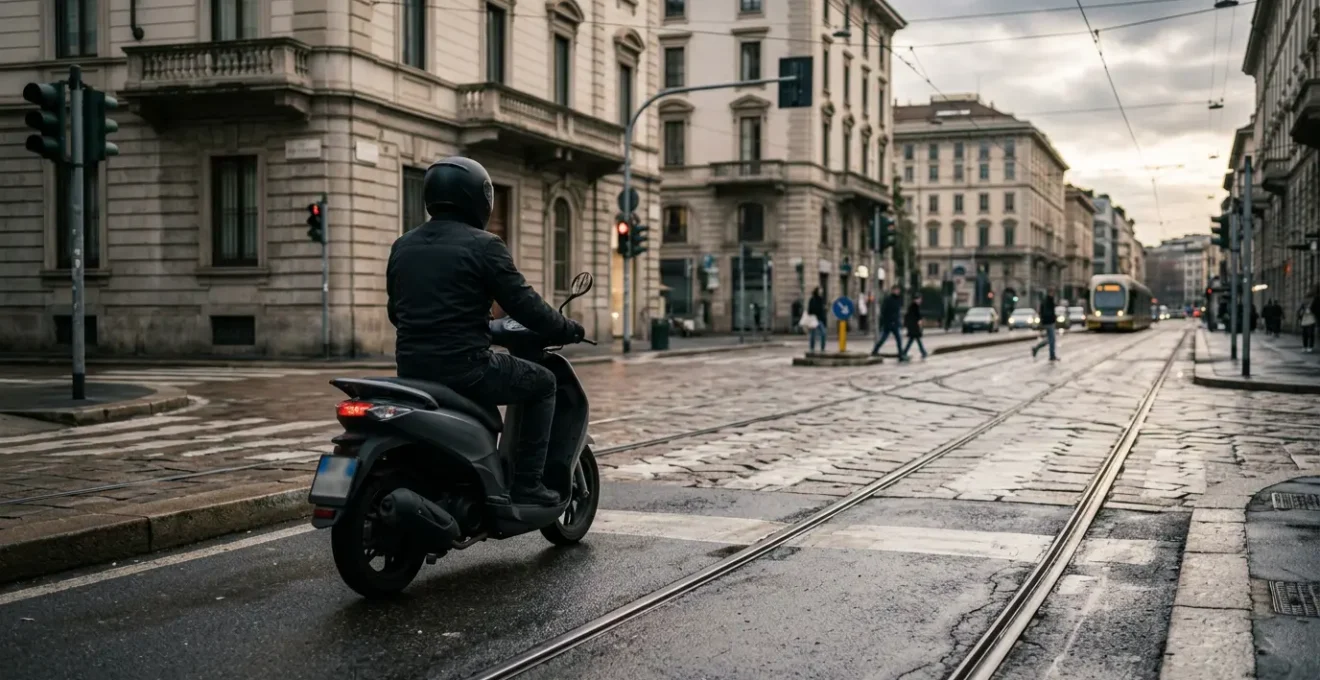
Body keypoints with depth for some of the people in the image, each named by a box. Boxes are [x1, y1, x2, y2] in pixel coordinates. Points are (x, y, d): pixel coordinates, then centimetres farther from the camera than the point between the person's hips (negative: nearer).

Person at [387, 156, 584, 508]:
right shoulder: (483, 245, -9)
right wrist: (568, 329, 7)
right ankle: (526, 484, 7)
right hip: (463, 366, -7)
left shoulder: (402, 246, 12)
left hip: (410, 369, 7)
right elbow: (524, 305, -9)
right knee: (542, 383, 13)